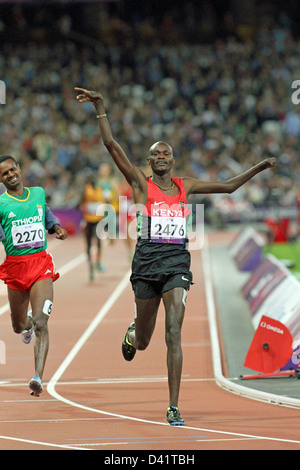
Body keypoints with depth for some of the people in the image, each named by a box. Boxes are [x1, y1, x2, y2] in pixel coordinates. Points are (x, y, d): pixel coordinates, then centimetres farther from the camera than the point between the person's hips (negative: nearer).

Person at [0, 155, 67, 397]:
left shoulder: (39, 193, 9)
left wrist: (56, 227, 12)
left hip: (41, 264, 0)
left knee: (41, 323, -17)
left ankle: (38, 377, -24)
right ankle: (27, 323, 55)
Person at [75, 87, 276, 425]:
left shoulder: (185, 187, 12)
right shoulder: (141, 184, 3)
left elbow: (229, 186, 22)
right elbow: (111, 145, -6)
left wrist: (259, 167, 17)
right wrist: (100, 107, -13)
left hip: (177, 263, 1)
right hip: (147, 262, -1)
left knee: (174, 334, -14)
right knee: (143, 341, 11)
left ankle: (174, 407, -15)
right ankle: (132, 334, 53)